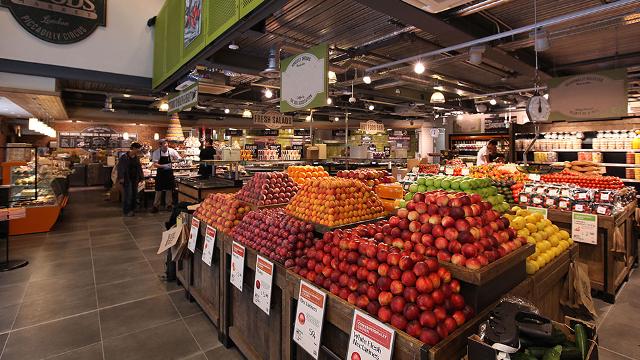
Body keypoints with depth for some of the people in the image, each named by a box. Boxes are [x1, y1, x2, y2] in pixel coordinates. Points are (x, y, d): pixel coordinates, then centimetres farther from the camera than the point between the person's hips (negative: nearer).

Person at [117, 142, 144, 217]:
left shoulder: (137, 157, 10)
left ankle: (132, 209, 21)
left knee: (134, 194, 9)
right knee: (127, 195, -6)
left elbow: (139, 168, 16)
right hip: (126, 179, -6)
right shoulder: (124, 157, -8)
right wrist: (121, 178, -17)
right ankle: (126, 211, 3)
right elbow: (120, 168, -11)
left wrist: (141, 177, 12)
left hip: (135, 179, 6)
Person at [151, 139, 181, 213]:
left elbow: (179, 159, 2)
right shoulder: (156, 152, -11)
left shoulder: (171, 151, -7)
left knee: (169, 189, 10)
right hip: (160, 173, -1)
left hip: (169, 172, 1)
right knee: (158, 190, 5)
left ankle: (169, 205, 22)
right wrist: (163, 166, -26)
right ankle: (156, 206, 16)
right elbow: (155, 164, -12)